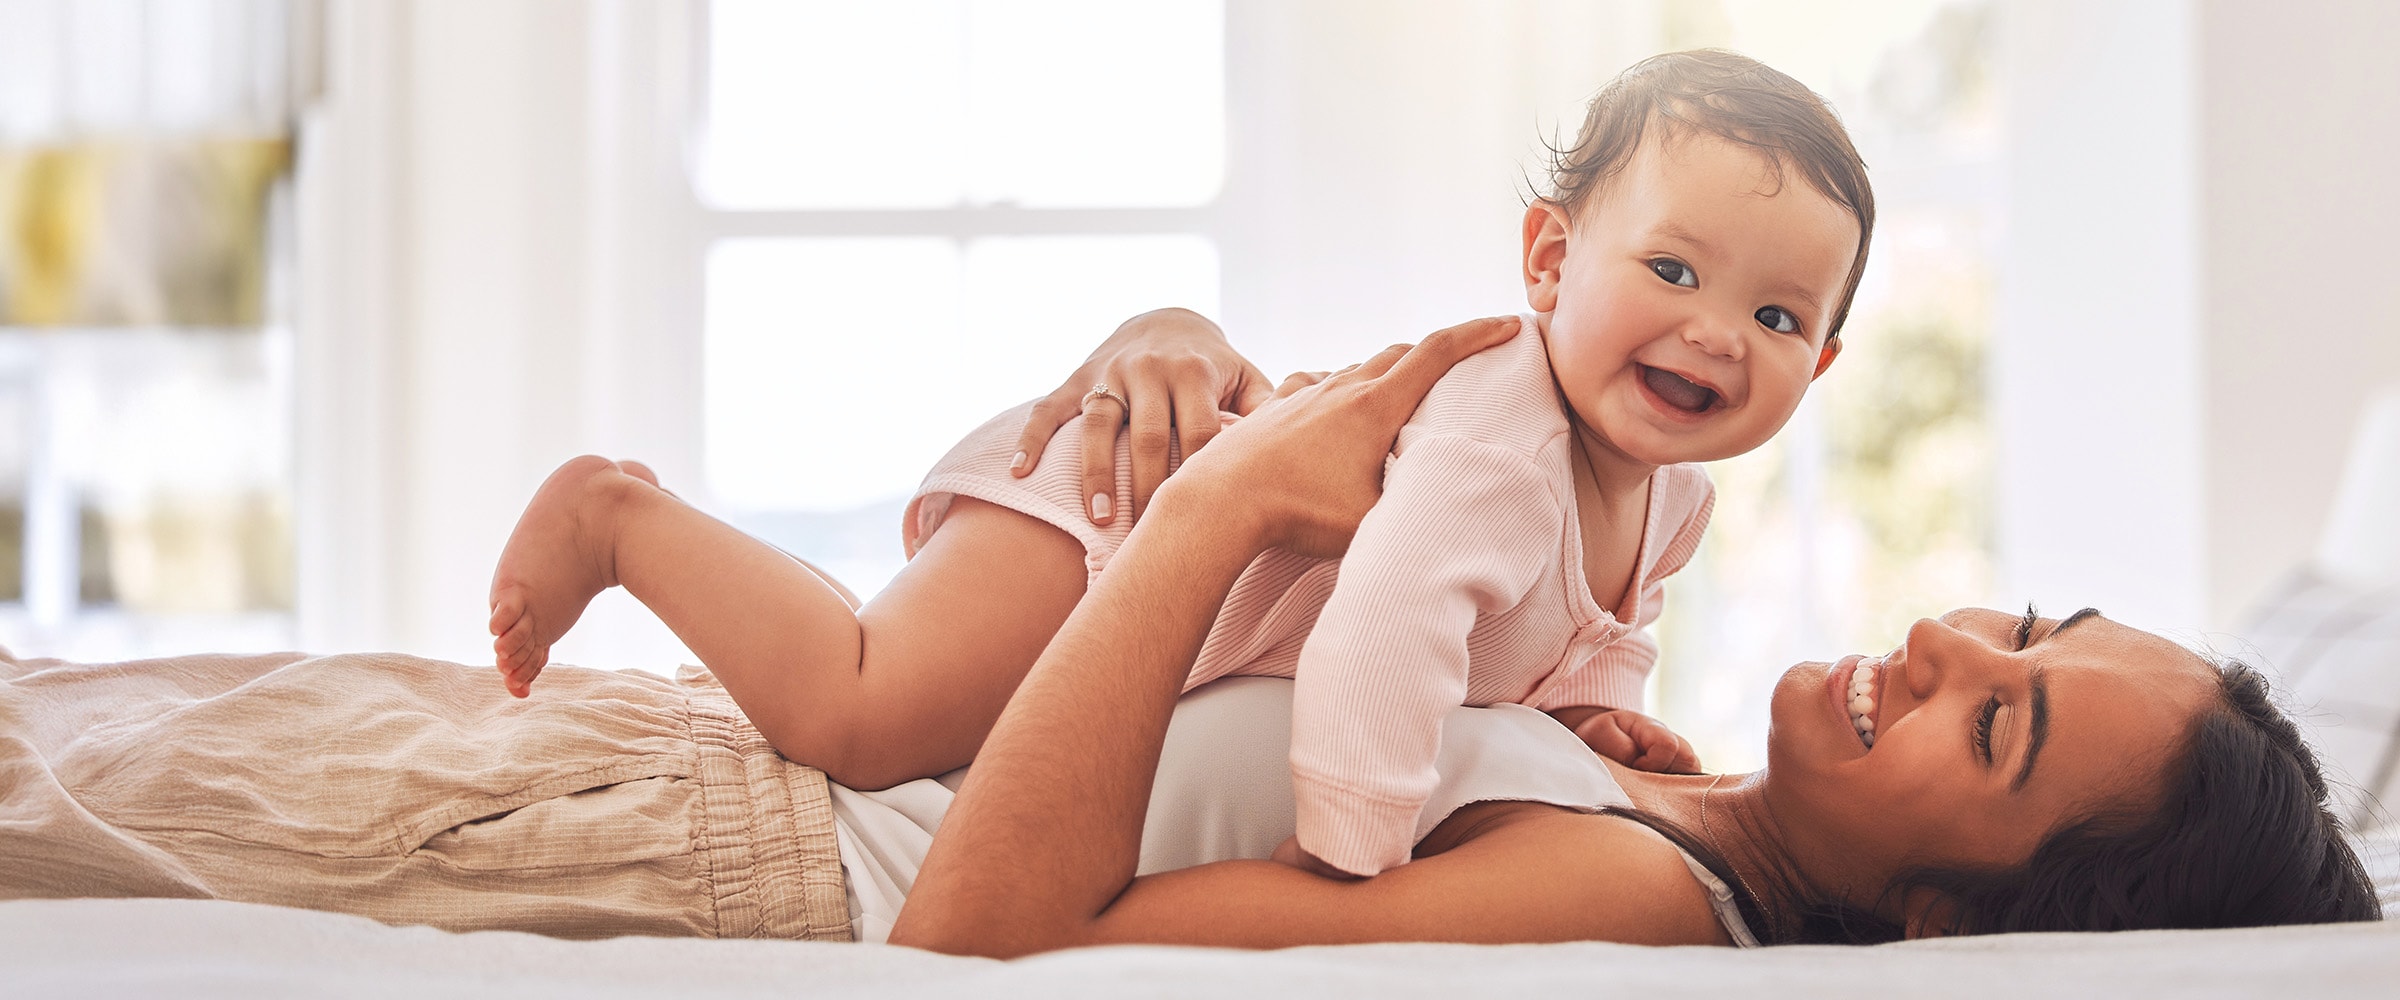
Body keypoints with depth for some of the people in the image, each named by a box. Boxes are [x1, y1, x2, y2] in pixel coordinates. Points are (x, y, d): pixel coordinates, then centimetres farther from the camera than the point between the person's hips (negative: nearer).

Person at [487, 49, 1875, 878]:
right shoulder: (1493, 440, -36)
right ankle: (619, 518, -2)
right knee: (863, 722, -21)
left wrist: (1586, 698, -7)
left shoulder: (1671, 498, -6)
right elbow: (1379, 632, -51)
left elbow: (1599, 621, 14)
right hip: (1108, 490, -9)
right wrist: (1356, 864, -46)